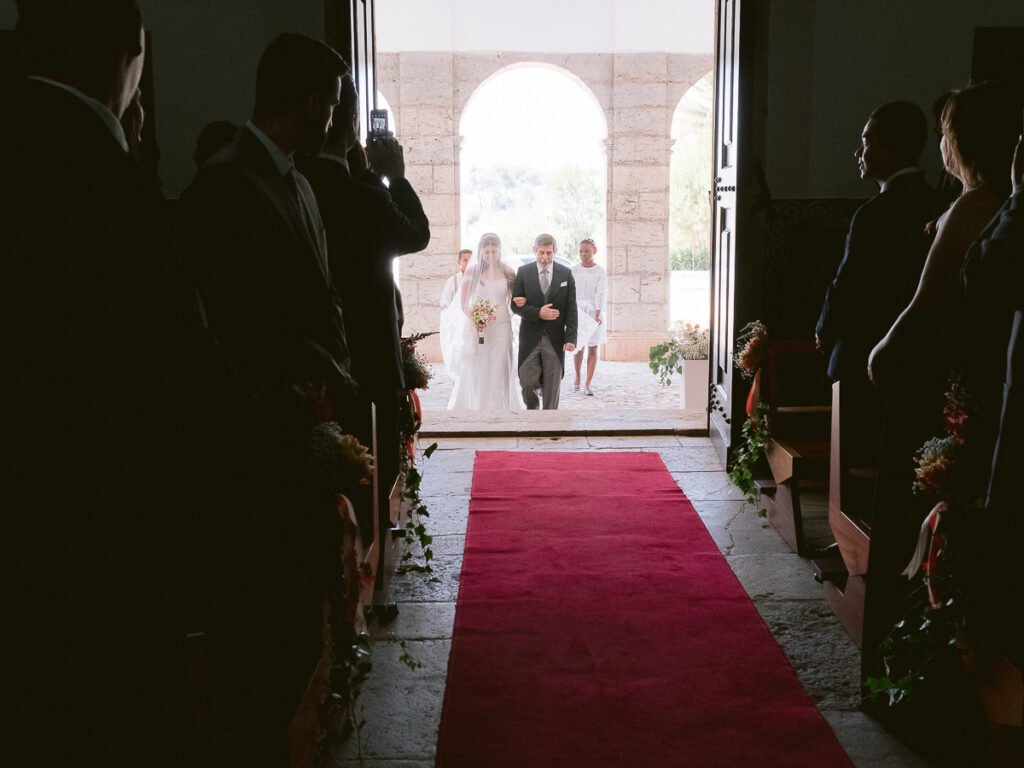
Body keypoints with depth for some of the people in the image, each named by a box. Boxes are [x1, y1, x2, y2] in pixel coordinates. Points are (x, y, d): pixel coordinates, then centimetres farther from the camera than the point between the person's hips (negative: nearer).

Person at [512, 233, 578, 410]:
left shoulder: (566, 274, 3)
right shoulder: (523, 272, 2)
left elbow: (571, 309, 0)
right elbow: (515, 305, 0)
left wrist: (571, 338, -9)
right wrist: (538, 313, -16)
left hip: (555, 338, 0)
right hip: (530, 336, 0)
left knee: (552, 385, 1)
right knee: (527, 382, 0)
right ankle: (532, 408, 30)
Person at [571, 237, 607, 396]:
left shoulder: (600, 271, -3)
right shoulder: (574, 270, 2)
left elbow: (601, 294, -11)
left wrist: (597, 314, -22)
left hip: (594, 312, -1)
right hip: (577, 311, 1)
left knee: (592, 348, 0)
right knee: (578, 347, 3)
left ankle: (588, 383, 5)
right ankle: (577, 377, 26)